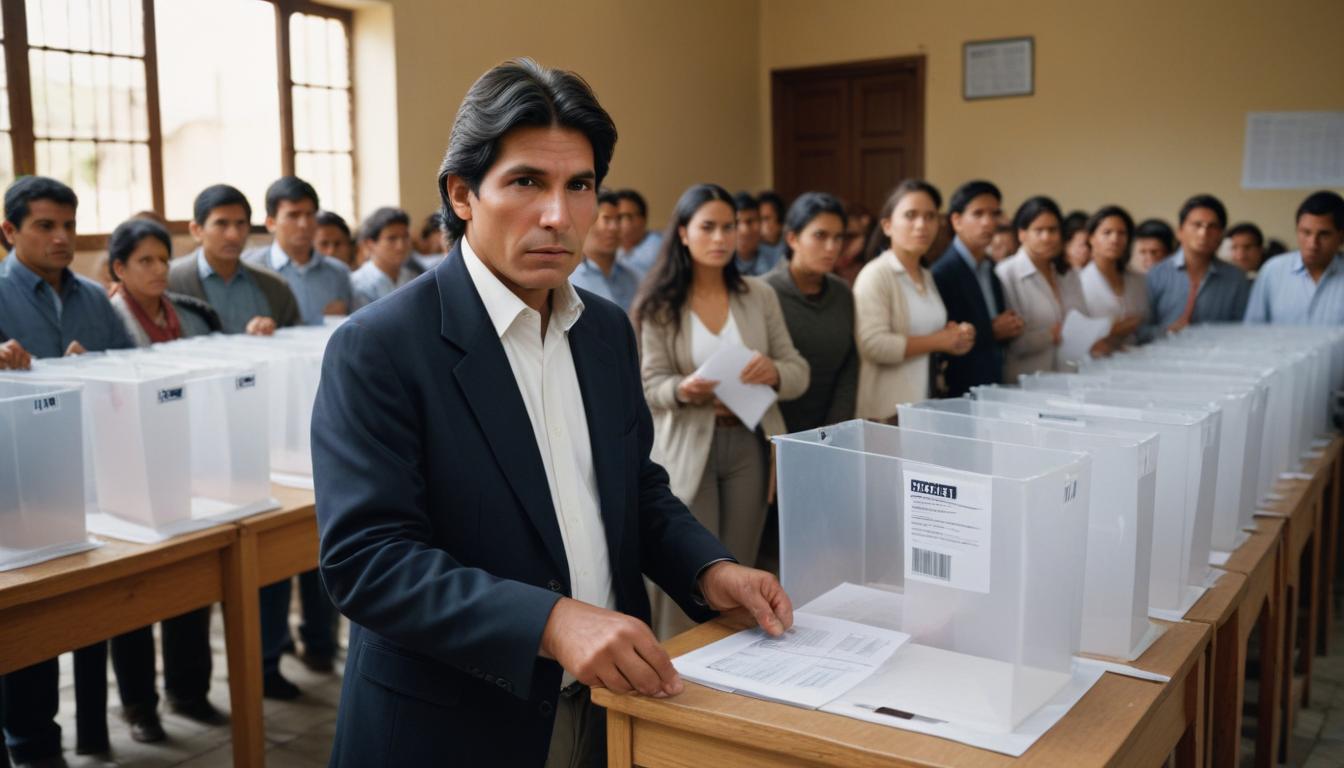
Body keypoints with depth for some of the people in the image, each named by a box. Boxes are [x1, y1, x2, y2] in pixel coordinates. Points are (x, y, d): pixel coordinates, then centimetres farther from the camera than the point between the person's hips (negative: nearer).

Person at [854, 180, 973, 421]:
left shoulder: (927, 277, 16)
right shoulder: (876, 275, -9)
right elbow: (873, 345, -22)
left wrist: (958, 337, 9)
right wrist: (940, 341, -13)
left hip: (929, 405, 7)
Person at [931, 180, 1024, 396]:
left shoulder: (991, 273, 13)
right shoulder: (942, 273, -13)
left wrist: (1010, 328, 0)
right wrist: (992, 331, -14)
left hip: (991, 389, 8)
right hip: (957, 392, -8)